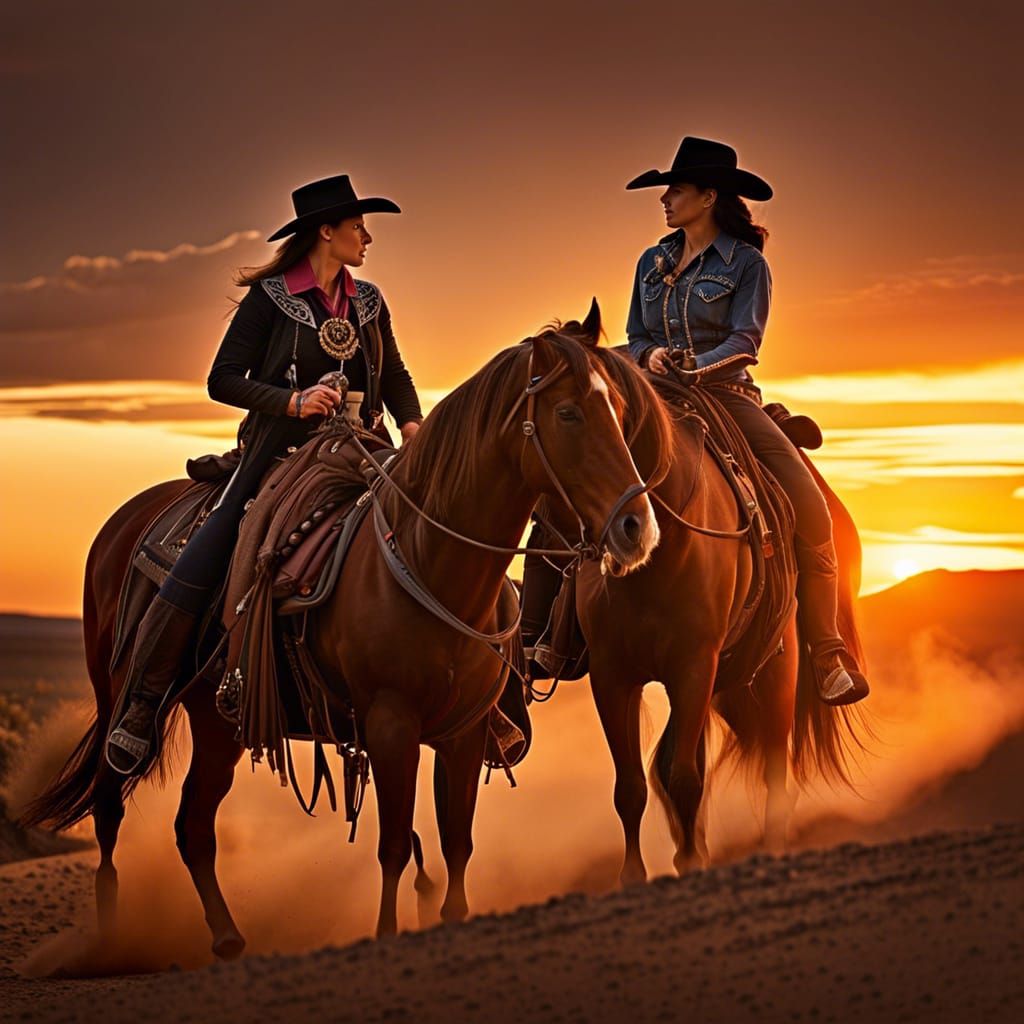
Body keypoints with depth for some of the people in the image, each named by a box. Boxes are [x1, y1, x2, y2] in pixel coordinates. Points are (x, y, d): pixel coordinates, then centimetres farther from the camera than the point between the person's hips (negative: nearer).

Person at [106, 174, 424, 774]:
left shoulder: (368, 303, 12)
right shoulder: (271, 297, -2)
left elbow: (396, 378, 19)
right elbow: (224, 380, -5)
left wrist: (412, 423, -3)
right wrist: (294, 401, -19)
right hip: (278, 460, -4)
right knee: (191, 581, -15)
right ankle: (141, 711, -4)